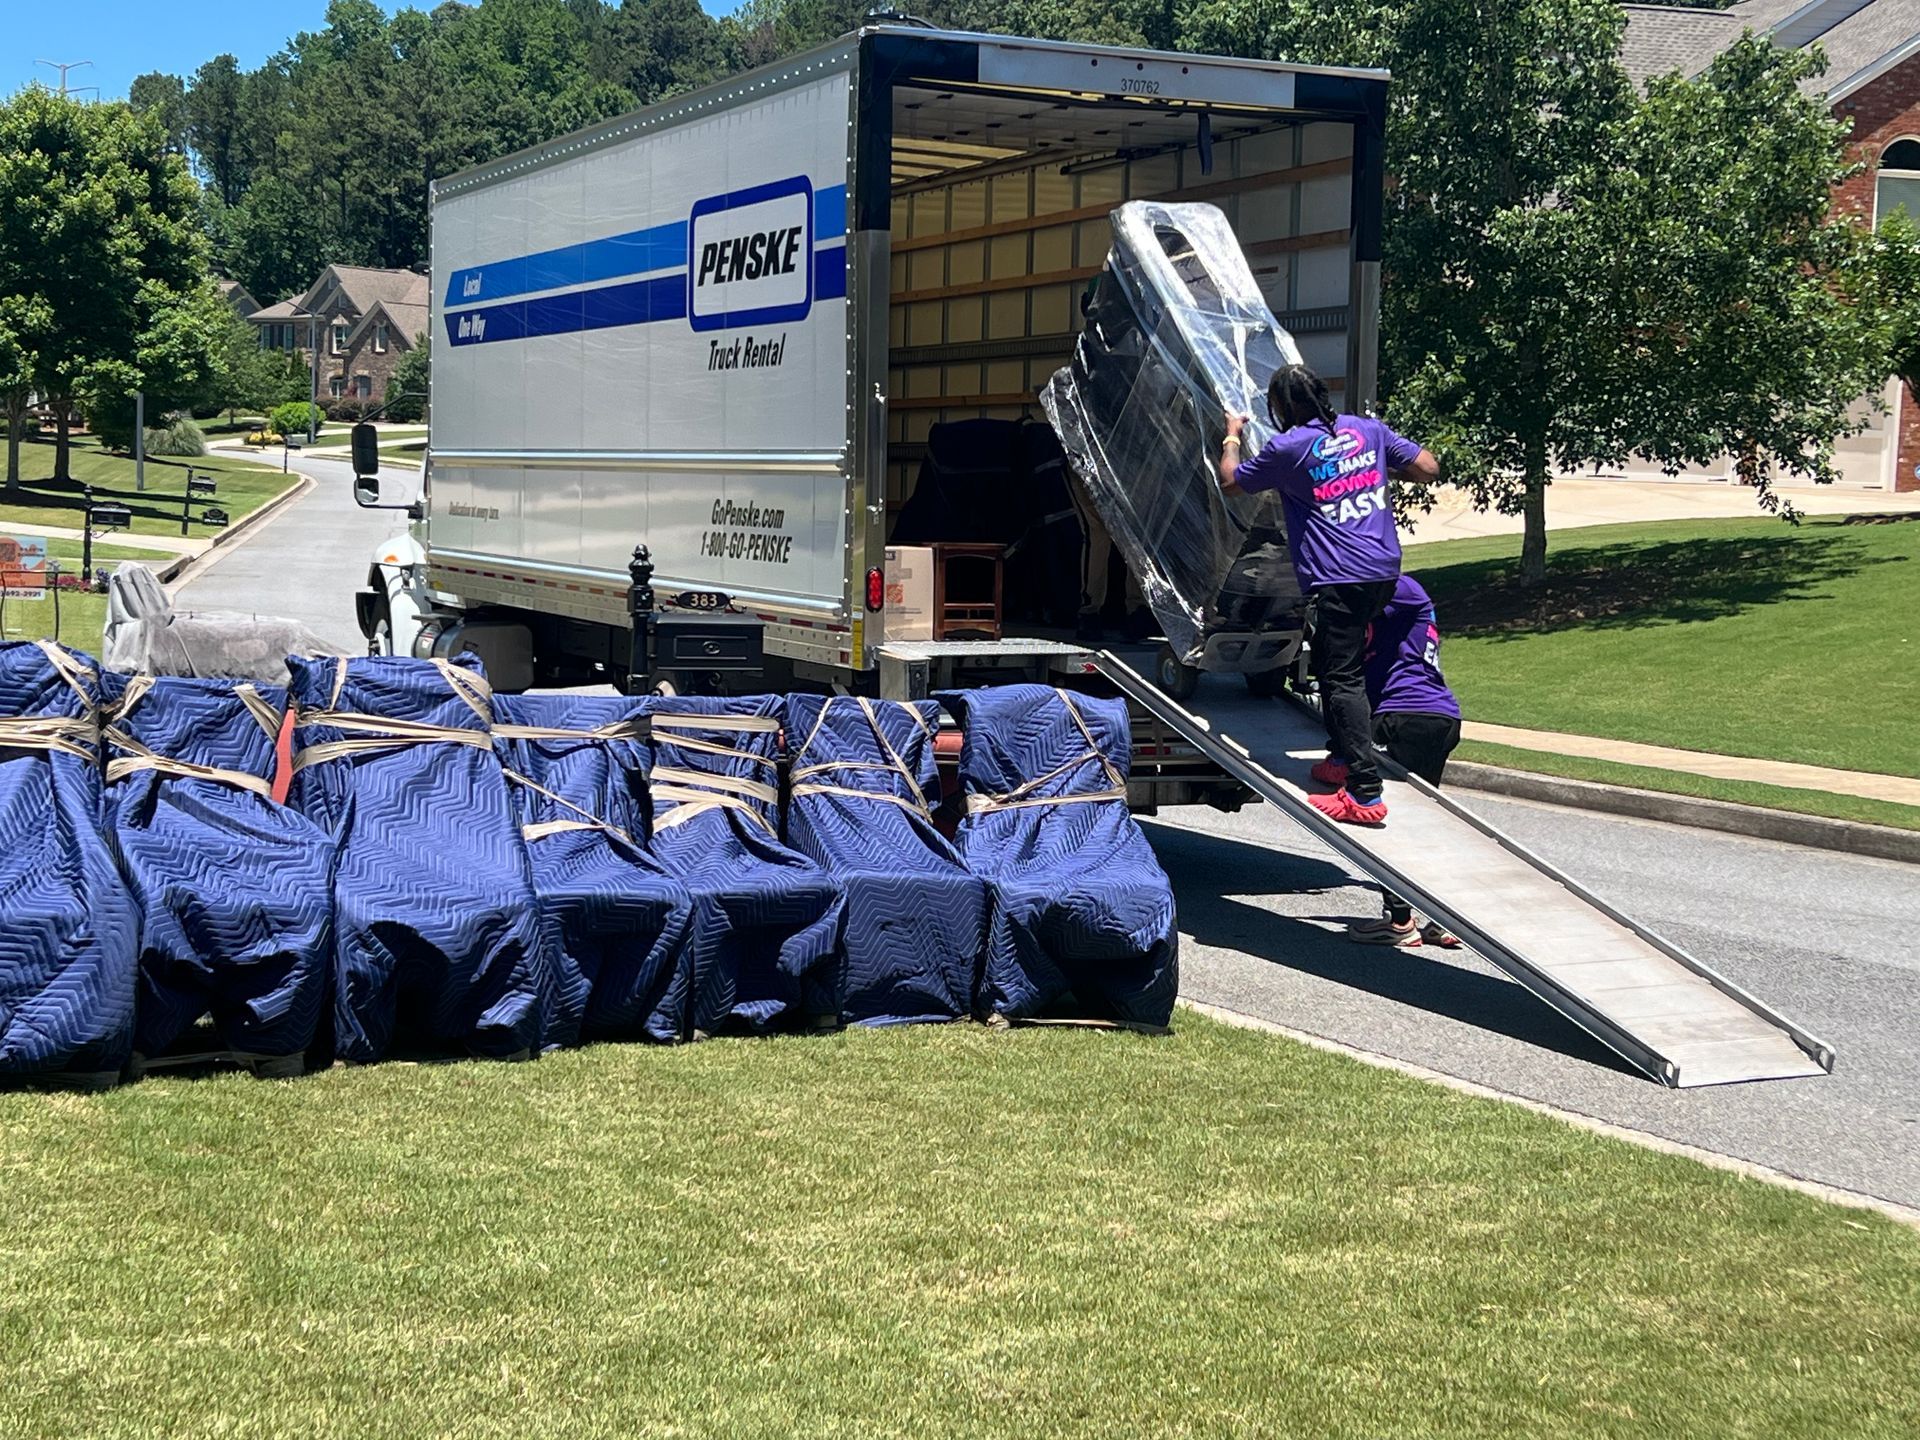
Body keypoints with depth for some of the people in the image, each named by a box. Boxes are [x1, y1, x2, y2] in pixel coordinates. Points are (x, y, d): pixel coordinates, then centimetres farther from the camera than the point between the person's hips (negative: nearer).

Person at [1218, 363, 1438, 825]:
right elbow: (1428, 468, 12)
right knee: (1330, 663, 23)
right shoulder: (1368, 429, 10)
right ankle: (1344, 756, 28)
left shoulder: (1288, 447, -5)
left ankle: (1365, 794, -16)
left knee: (1344, 678, -8)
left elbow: (1230, 482, 9)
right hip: (1385, 567, 7)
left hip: (1340, 577, -7)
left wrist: (1231, 437, 26)